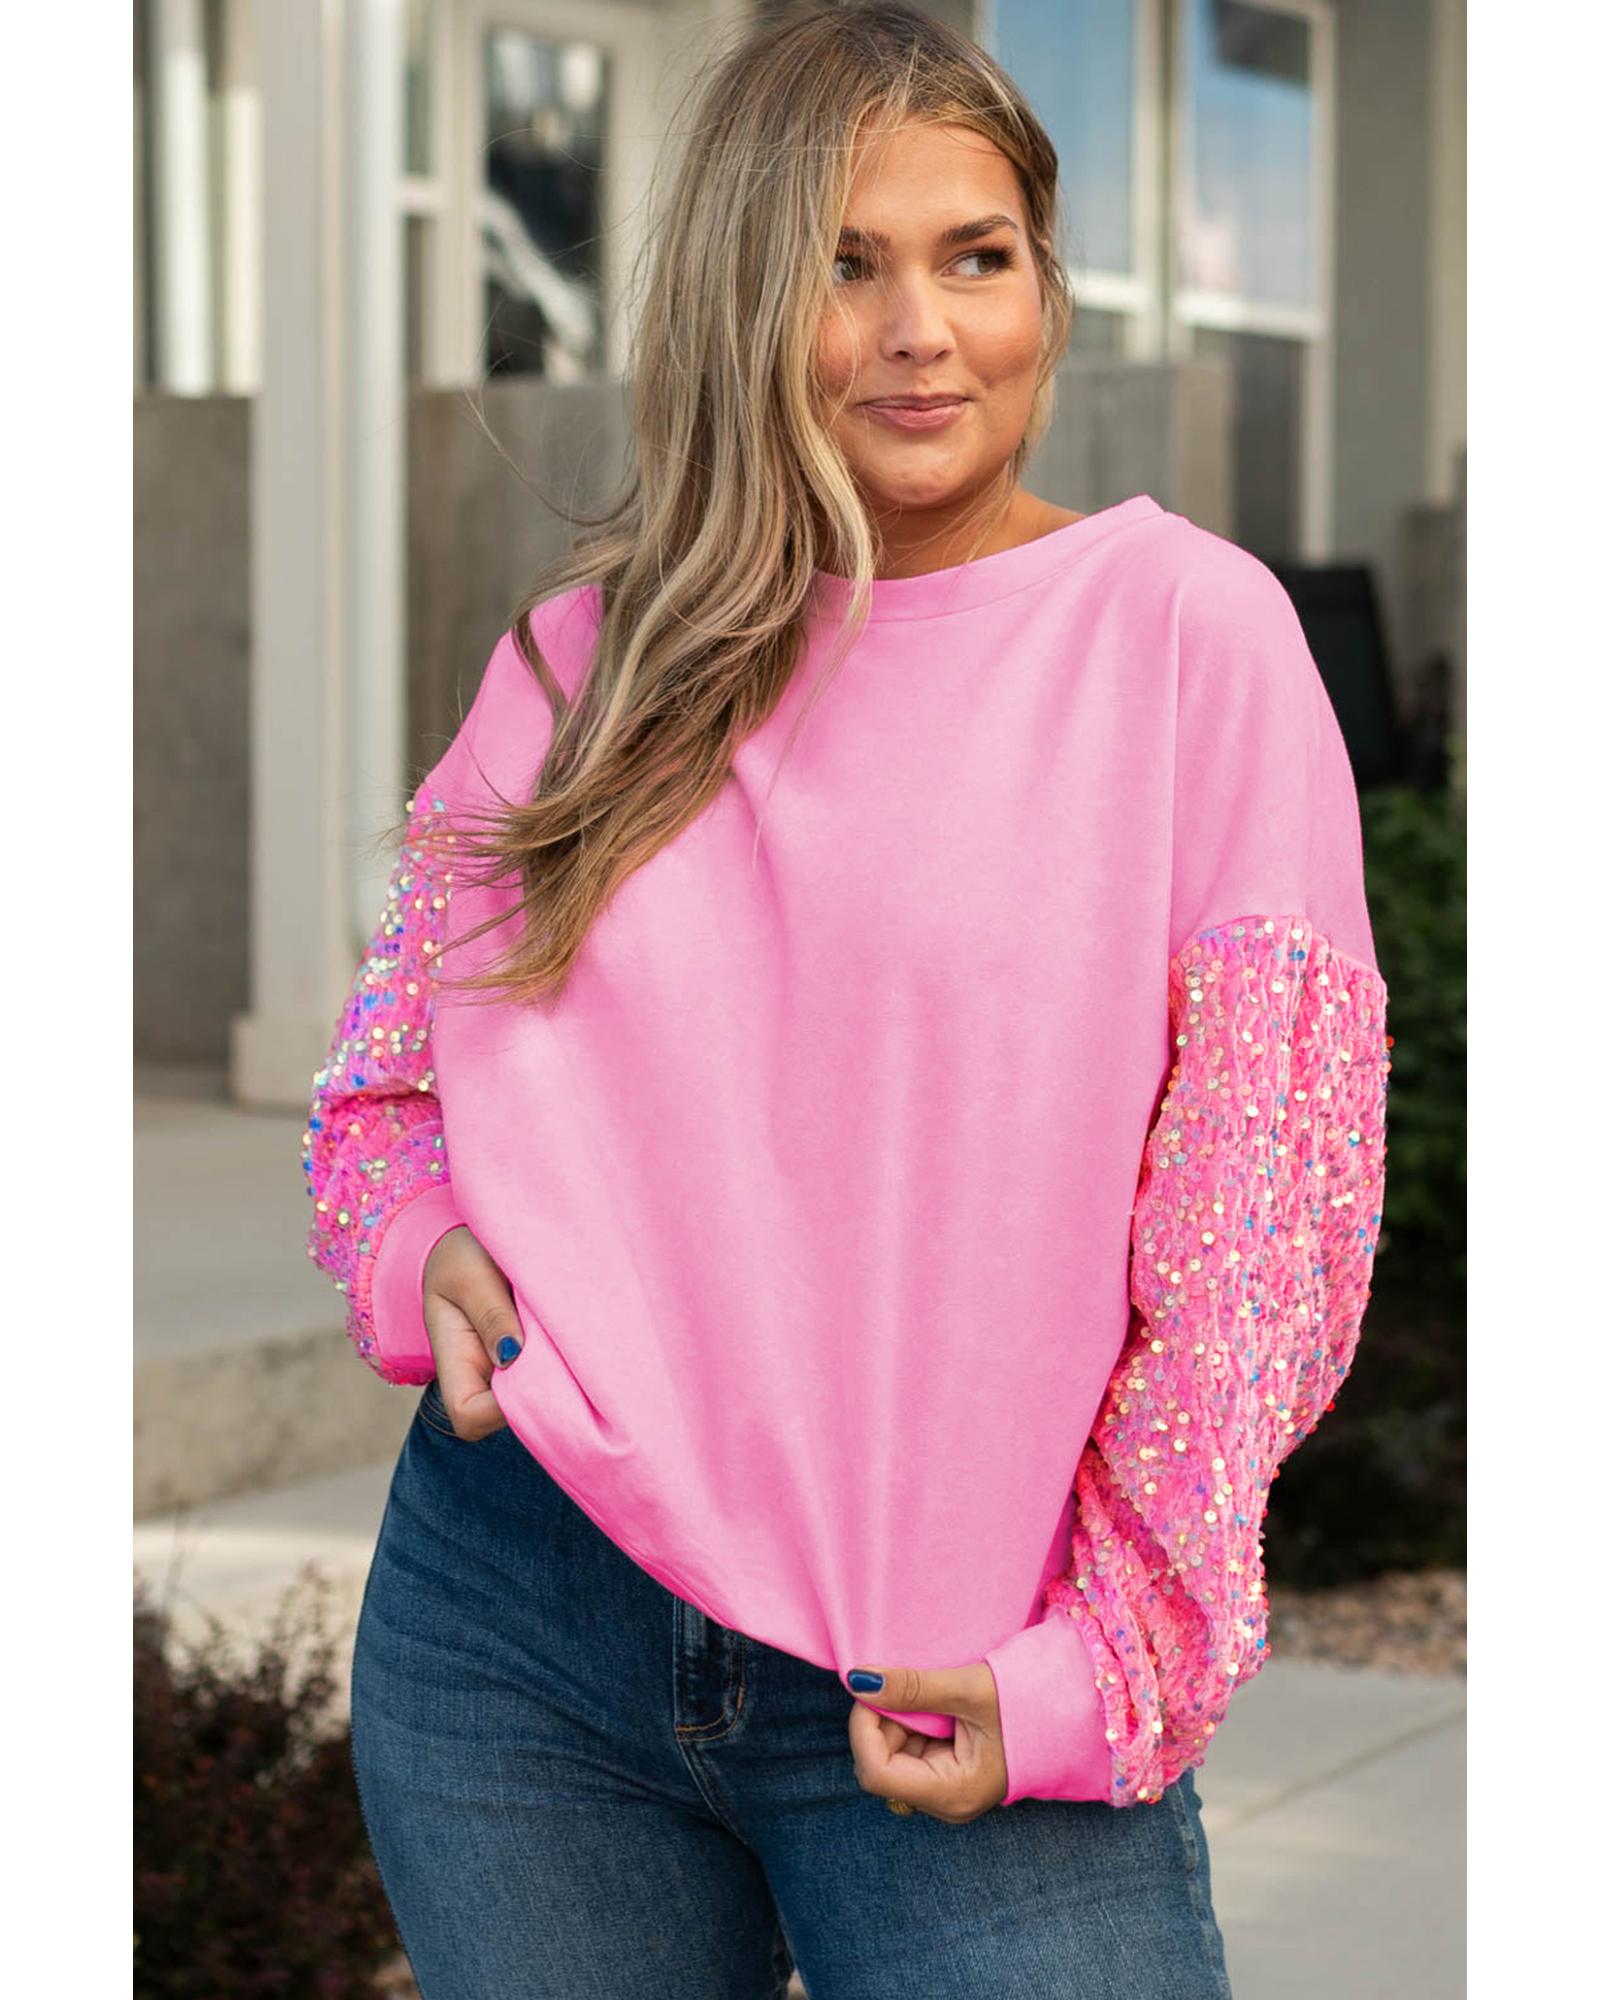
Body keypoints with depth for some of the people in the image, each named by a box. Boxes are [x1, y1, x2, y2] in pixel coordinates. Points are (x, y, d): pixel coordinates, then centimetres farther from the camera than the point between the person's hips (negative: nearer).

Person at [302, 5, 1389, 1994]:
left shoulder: (1186, 626, -4)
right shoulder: (586, 656, 7)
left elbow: (1262, 1206, -6)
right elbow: (385, 1068, 15)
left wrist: (1105, 1669, -11)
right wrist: (421, 1252, -7)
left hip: (956, 1674, -3)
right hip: (518, 1621, 3)